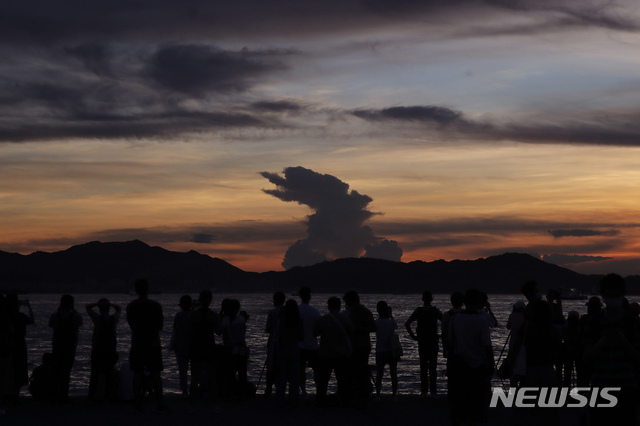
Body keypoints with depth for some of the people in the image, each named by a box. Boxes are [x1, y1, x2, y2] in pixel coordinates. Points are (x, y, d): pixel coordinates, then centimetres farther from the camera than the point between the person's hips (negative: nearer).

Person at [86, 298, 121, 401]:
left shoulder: (98, 318, -11)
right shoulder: (114, 319, -4)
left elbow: (87, 307, 3)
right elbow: (119, 309, 17)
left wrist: (98, 304, -4)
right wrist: (110, 304, 6)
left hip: (97, 350, -2)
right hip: (111, 350, 2)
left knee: (95, 373, 3)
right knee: (109, 373, 7)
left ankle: (92, 395, 2)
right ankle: (109, 395, 6)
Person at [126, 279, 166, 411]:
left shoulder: (131, 306, -1)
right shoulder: (156, 306, -7)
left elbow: (131, 325, 9)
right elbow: (160, 326, 0)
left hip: (137, 346, 1)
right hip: (153, 345, -1)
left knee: (137, 375, 6)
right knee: (155, 374, 3)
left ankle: (138, 404, 4)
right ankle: (160, 404, 2)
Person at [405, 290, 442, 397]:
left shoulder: (418, 311, -1)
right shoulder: (435, 311, -4)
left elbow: (407, 324, -7)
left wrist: (412, 335, 1)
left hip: (422, 341, 1)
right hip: (433, 341, -1)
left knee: (423, 367, 6)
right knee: (433, 366, 6)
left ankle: (423, 391, 3)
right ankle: (433, 390, 3)